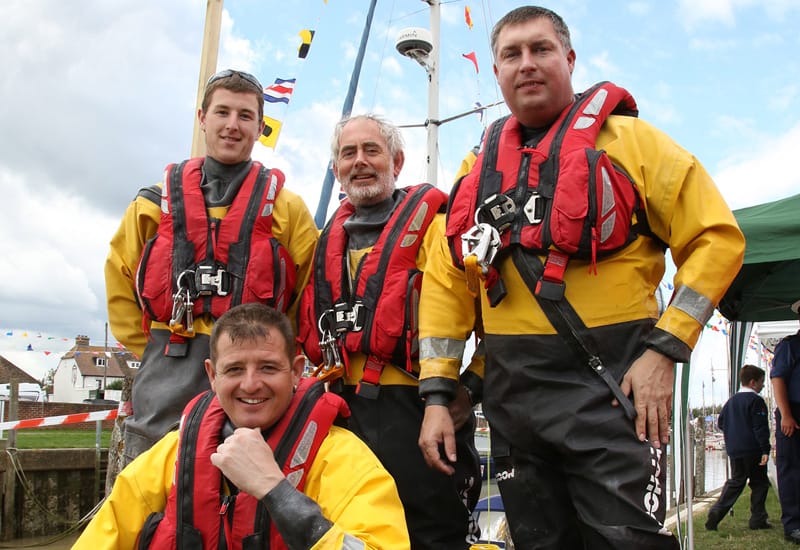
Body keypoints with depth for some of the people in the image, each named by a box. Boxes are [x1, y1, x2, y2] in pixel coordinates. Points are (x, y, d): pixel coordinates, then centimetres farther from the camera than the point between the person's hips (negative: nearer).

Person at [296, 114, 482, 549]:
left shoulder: (431, 222, -2)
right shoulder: (329, 238, 17)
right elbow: (311, 326, 27)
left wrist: (472, 386, -15)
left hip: (413, 408, -7)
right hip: (343, 411, 7)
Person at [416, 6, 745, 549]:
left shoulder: (629, 139, 2)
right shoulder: (482, 168, 13)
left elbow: (717, 238, -3)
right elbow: (445, 283, 11)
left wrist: (665, 350, -11)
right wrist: (436, 394, 3)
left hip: (609, 384, -4)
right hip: (512, 393, 5)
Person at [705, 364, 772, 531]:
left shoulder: (731, 401, 13)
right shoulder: (756, 400, -9)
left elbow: (721, 422, 18)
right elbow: (761, 427, -15)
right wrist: (765, 449, -17)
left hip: (734, 450, 6)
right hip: (753, 450, -6)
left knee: (735, 482, 13)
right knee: (759, 483, 5)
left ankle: (716, 512, -1)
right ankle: (758, 519, 4)